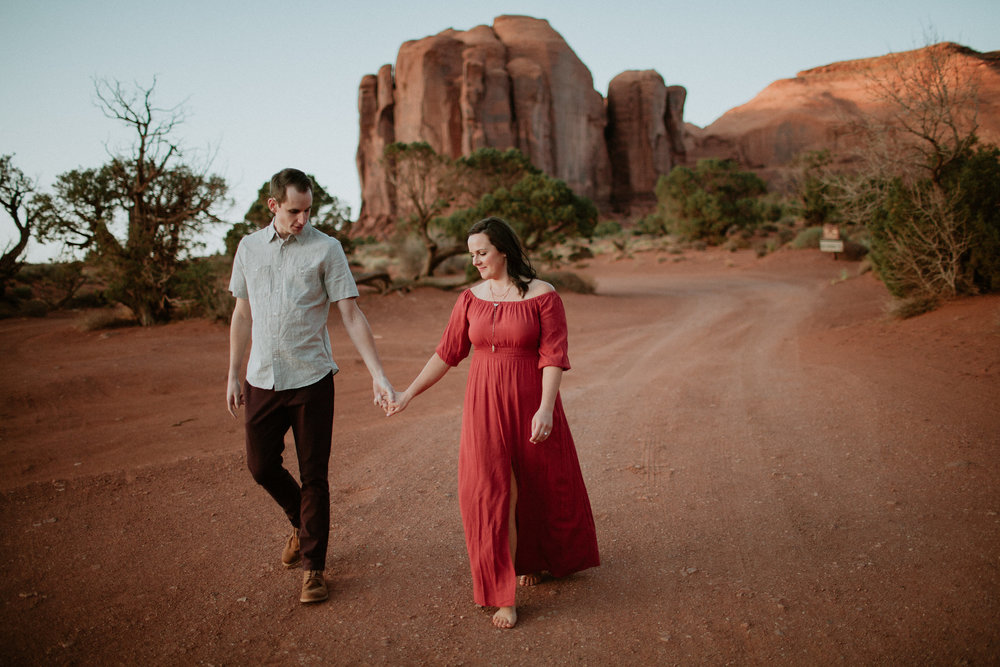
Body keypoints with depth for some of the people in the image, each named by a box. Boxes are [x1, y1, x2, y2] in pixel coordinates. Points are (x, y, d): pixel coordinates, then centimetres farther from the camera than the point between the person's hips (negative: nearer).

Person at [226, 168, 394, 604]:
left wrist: (378, 375, -14)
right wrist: (233, 376, 13)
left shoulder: (326, 249, -5)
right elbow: (242, 315, 14)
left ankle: (313, 566, 17)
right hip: (262, 380, 4)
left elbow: (351, 315, -7)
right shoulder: (250, 247, 7)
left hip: (311, 378, -3)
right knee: (261, 466, 9)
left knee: (314, 476, 2)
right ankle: (301, 524, 38)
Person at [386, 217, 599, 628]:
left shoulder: (542, 295, -7)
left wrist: (545, 408, -23)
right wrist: (407, 394, 9)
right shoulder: (471, 298, 4)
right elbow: (447, 353, 9)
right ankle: (504, 596, 11)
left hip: (531, 404, -2)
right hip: (485, 406, 2)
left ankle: (543, 558, 45)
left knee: (544, 486, 14)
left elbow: (553, 357, -12)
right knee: (491, 493, -1)